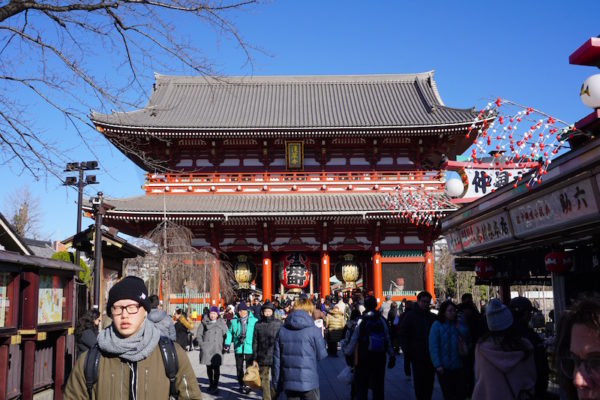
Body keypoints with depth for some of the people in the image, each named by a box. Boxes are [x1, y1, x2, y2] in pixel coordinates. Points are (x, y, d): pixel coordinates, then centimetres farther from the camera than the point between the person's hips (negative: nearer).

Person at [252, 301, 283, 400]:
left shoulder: (279, 323, -2)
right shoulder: (258, 324, 3)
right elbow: (255, 342, 7)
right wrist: (254, 357, 5)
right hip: (262, 357, 2)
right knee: (264, 379, 8)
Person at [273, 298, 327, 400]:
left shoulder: (282, 330, 2)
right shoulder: (314, 330, -9)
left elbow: (276, 358, 4)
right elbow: (322, 356, -3)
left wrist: (277, 384, 13)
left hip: (288, 383, 4)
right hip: (309, 382, -3)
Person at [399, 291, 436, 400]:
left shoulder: (432, 317, 9)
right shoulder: (409, 316, -1)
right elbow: (403, 335, -1)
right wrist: (407, 352, -8)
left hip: (430, 356, 3)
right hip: (417, 357, -3)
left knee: (429, 382, 7)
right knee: (419, 382, 0)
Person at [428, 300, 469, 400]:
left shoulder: (458, 325, 6)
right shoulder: (437, 325, -8)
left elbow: (467, 338, -5)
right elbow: (433, 347, -12)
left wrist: (458, 326, -14)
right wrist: (438, 365, -18)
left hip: (458, 366, 4)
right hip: (444, 367, -4)